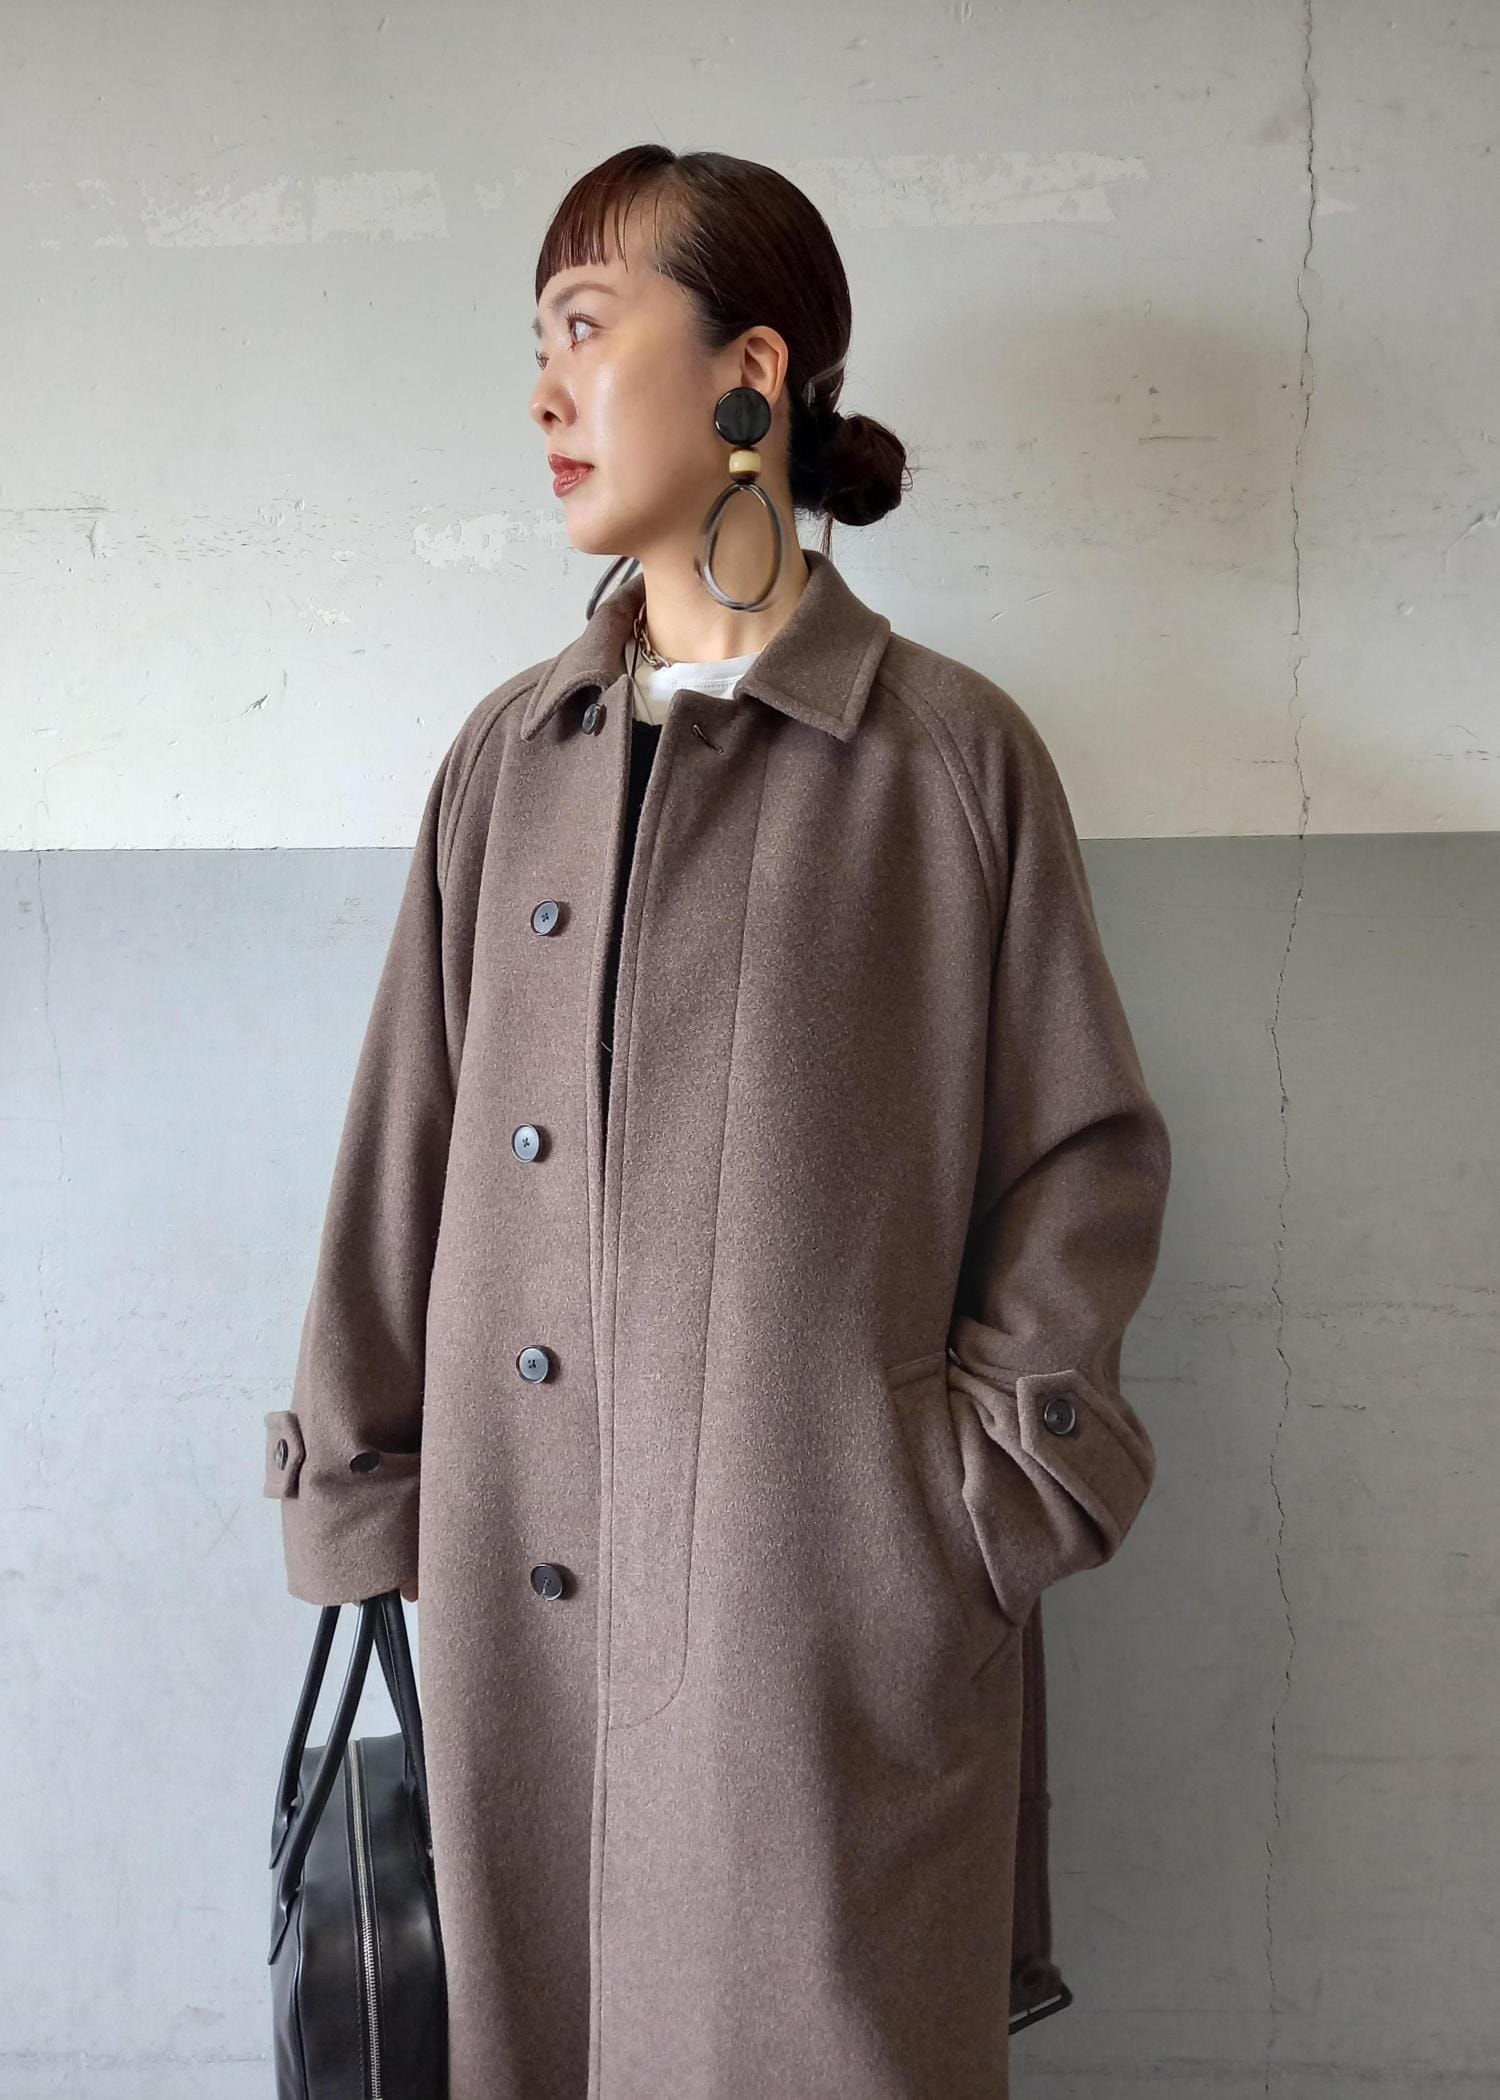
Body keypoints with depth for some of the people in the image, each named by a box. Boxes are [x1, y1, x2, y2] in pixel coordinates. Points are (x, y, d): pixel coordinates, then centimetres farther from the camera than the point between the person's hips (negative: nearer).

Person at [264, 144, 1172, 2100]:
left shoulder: (952, 752, -2)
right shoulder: (508, 757, 9)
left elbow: (1087, 1148, 0)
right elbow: (410, 1137, 10)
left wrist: (1000, 1477, -7)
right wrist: (361, 1480, 8)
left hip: (831, 1591, -3)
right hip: (516, 1582, 4)